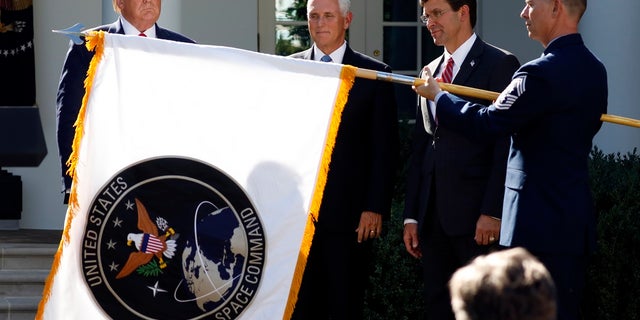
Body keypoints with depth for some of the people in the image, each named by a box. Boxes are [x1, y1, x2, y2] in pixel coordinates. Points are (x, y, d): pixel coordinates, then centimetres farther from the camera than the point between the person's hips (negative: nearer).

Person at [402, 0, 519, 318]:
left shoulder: (500, 65, -4)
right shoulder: (431, 71, 17)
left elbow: (506, 145, -10)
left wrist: (492, 211, -17)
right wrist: (412, 216, 12)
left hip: (476, 215, -7)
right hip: (433, 215, 7)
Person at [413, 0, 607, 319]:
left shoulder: (541, 73, -19)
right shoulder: (594, 69, 9)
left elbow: (487, 123, -13)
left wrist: (437, 95, 3)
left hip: (540, 223, -9)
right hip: (577, 220, 9)